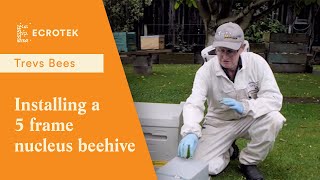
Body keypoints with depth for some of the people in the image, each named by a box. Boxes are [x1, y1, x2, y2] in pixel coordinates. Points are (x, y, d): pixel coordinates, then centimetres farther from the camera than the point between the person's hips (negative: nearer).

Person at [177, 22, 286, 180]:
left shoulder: (256, 62, -18)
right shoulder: (206, 71, -19)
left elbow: (274, 98, -21)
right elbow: (194, 104, -30)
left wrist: (245, 106, -38)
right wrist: (190, 132, -50)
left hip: (248, 119, 1)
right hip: (218, 123, 0)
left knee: (273, 118, -32)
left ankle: (248, 162, -4)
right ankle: (228, 151, 18)